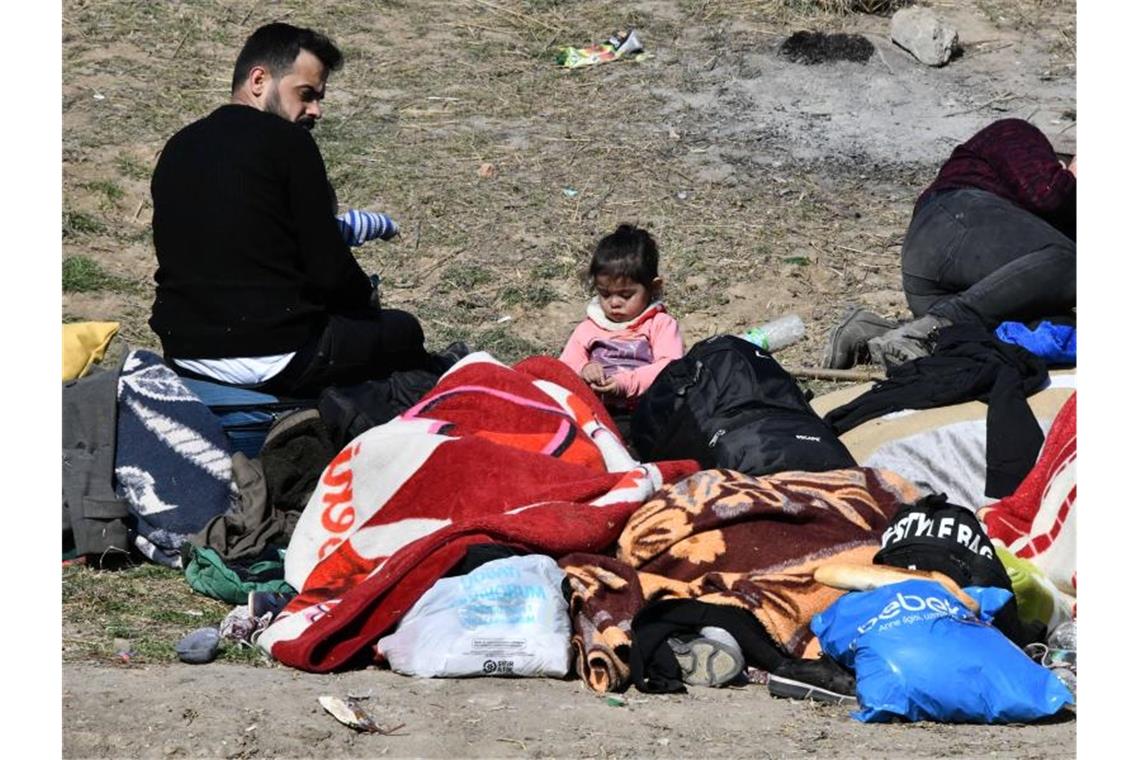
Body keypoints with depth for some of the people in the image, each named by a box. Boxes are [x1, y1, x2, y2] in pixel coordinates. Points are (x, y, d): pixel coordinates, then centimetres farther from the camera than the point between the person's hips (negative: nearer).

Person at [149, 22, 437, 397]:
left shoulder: (178, 148, 12)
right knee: (403, 331, 18)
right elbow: (329, 271, -11)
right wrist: (367, 297, 12)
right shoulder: (287, 144, -10)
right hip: (270, 359, -7)